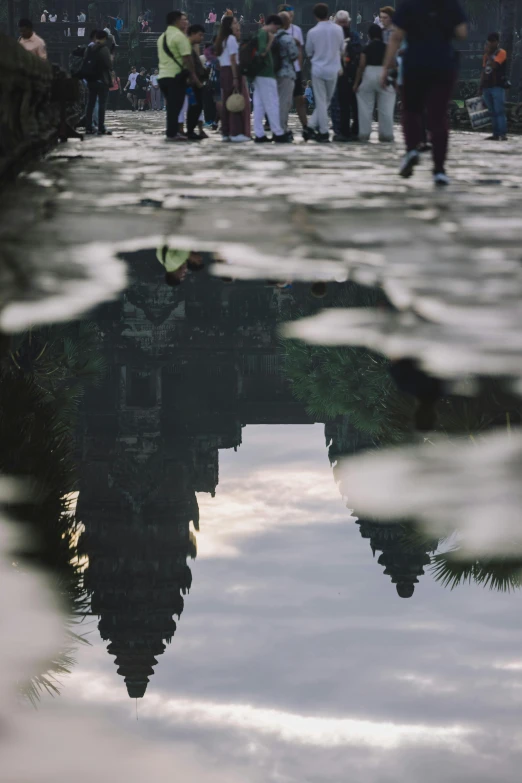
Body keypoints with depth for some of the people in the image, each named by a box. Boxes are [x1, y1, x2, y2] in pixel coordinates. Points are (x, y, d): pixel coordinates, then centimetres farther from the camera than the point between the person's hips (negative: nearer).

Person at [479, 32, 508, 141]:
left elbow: (494, 65, -20)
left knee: (499, 111, -13)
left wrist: (488, 54, -11)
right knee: (492, 112, 6)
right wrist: (480, 87, 16)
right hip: (487, 86, 7)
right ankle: (496, 134, 6)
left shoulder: (501, 53, -4)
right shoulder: (487, 55, 18)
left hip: (497, 86, -7)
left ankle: (503, 134, -17)